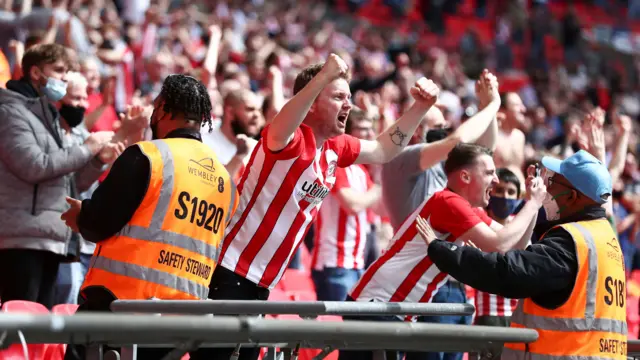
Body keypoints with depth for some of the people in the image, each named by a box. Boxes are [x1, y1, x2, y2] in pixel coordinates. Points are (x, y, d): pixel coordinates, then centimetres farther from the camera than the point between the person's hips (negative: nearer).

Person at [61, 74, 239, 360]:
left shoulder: (147, 155, -7)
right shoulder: (225, 178, 14)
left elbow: (99, 224, -10)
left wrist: (80, 216, 13)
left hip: (118, 298, -6)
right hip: (184, 310, 6)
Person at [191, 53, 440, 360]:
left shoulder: (336, 148, 8)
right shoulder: (290, 140, -17)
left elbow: (384, 149, 21)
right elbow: (277, 131, -41)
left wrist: (420, 107, 8)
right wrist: (323, 76, -51)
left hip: (261, 282, 9)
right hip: (229, 274, -9)